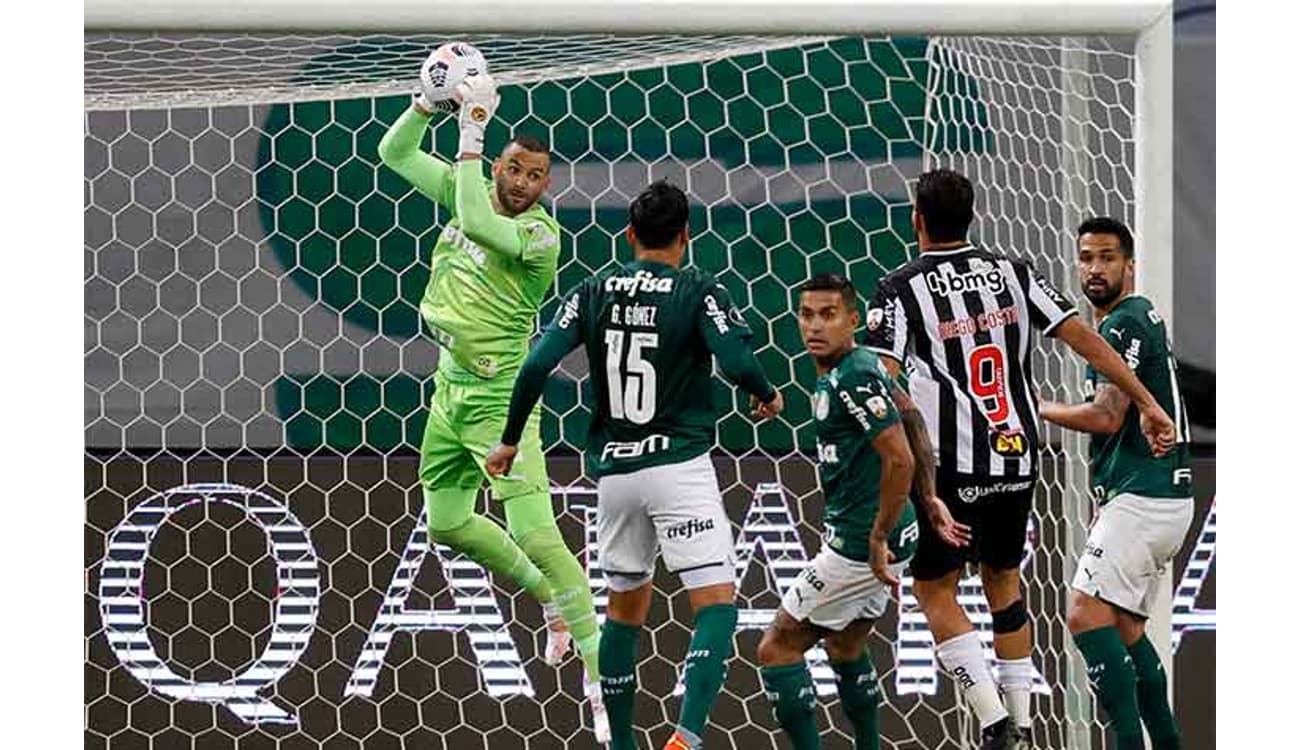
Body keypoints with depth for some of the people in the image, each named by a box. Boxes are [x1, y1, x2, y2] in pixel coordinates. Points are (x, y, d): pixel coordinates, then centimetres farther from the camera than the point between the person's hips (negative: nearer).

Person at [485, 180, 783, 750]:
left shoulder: (593, 292, 5)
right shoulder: (699, 292, -6)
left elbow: (536, 366, -3)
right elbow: (738, 362, -16)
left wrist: (510, 441, 8)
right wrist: (767, 396, 6)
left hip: (614, 469, 5)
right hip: (678, 463, -5)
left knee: (625, 606, 19)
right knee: (717, 602, -6)